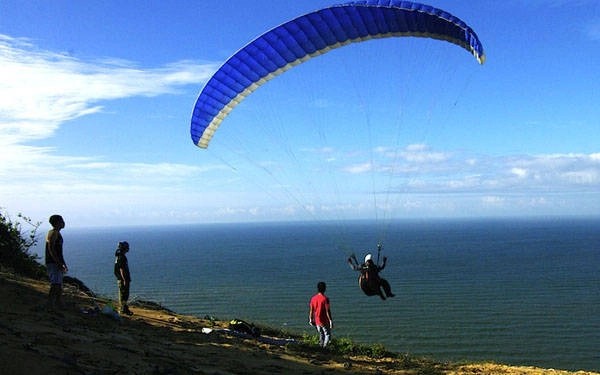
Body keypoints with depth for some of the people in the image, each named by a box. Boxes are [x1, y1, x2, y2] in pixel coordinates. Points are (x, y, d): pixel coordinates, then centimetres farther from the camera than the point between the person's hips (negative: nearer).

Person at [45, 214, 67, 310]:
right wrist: (59, 263, -23)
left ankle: (59, 305, 15)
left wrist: (63, 264, 23)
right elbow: (51, 249, -20)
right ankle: (50, 305, -12)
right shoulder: (53, 233, -11)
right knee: (55, 285, -13)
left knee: (59, 285, 11)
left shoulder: (57, 233, 19)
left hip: (58, 263, 10)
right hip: (53, 263, -10)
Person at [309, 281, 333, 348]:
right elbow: (327, 311, -18)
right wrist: (330, 320, -11)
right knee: (327, 335, 9)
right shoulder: (325, 298, -18)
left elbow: (311, 310, 5)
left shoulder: (313, 298, -2)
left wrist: (311, 319, 15)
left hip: (317, 321, 5)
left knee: (321, 334, 21)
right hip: (325, 321, -5)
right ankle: (325, 346, -9)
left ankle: (321, 347, 20)